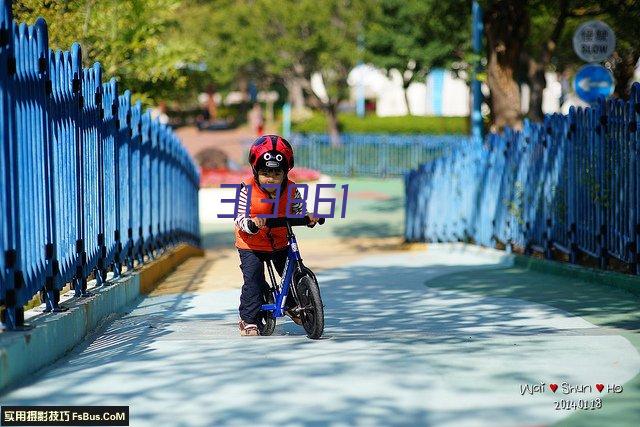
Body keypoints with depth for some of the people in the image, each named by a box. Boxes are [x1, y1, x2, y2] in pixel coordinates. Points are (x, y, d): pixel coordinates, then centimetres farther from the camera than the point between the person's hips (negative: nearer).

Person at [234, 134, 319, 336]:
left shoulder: (291, 190, -10)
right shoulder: (248, 191, -20)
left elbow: (298, 212, 1)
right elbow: (240, 219, -21)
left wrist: (308, 218, -22)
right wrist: (252, 224, -42)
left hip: (280, 243, 4)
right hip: (251, 245, -4)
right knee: (253, 280, -12)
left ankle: (292, 306, 34)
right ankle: (248, 320, -2)